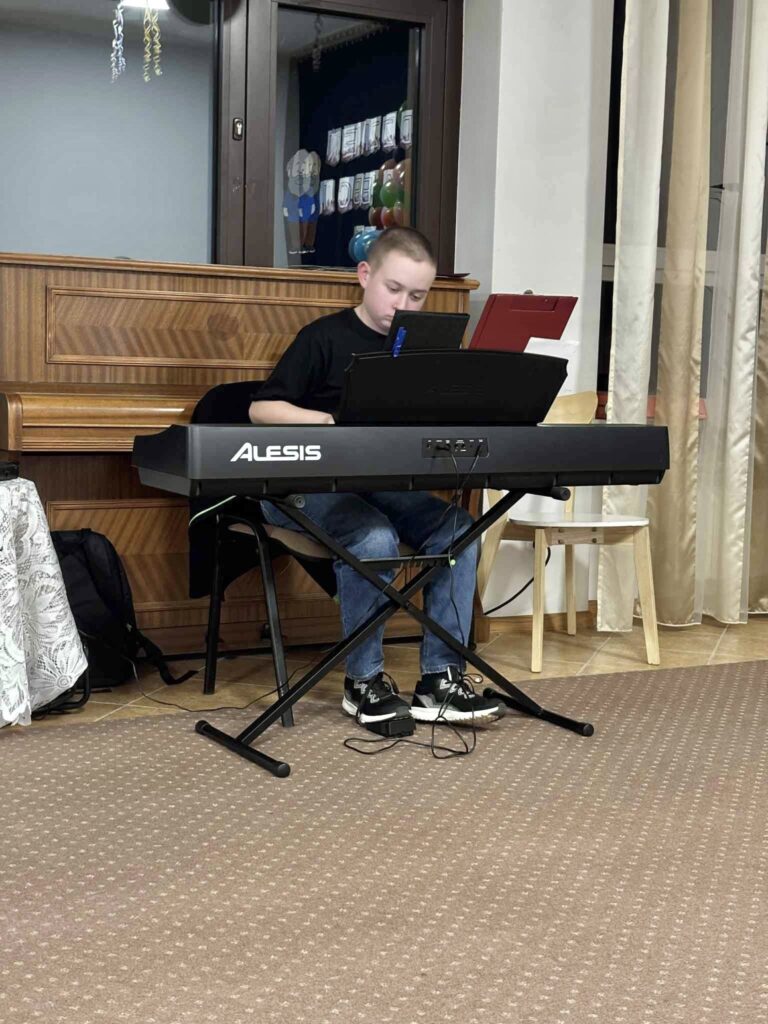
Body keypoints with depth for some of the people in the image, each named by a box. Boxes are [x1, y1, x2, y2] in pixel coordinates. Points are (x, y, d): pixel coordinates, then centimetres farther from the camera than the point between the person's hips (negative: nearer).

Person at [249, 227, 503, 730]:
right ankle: (364, 680, -14)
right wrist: (332, 421, -20)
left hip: (381, 482, 6)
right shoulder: (326, 337, -3)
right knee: (375, 538, -33)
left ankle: (440, 678, -13)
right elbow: (261, 408, -7)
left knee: (458, 528, -18)